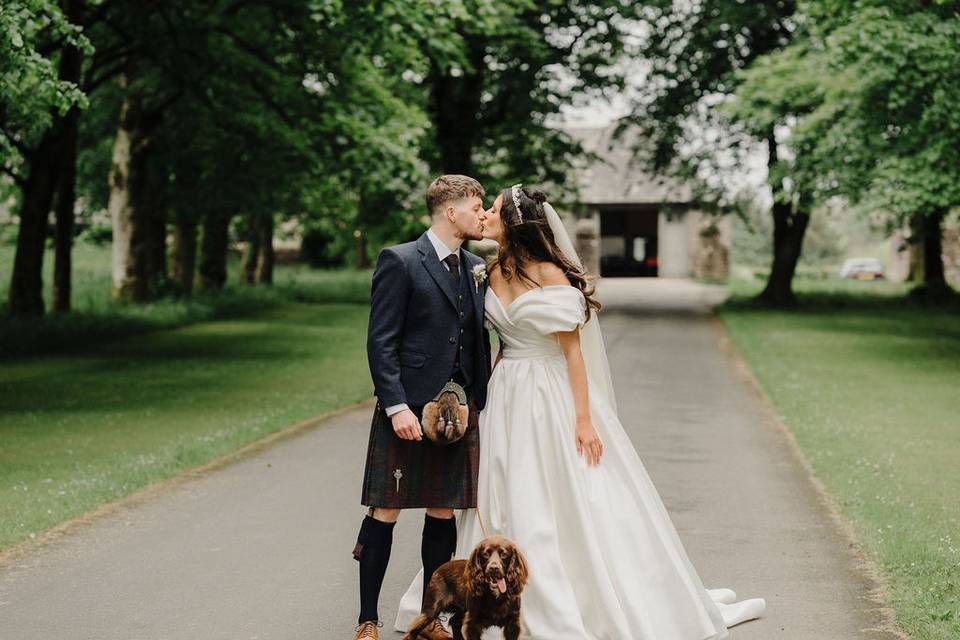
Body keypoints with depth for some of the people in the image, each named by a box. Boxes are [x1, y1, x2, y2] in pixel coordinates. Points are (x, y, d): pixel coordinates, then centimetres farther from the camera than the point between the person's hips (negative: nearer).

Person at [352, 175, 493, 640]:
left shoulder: (477, 268, 12)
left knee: (443, 512, 8)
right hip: (408, 409, -6)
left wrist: (480, 402, 10)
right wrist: (396, 406, -17)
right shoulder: (399, 262, -6)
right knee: (386, 512, -1)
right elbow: (380, 343, -10)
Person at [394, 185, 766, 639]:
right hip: (507, 398, 7)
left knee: (585, 503, -3)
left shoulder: (550, 275, -14)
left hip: (553, 397, -6)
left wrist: (584, 418, -17)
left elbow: (573, 350, -14)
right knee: (508, 505, 9)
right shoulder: (494, 274, 6)